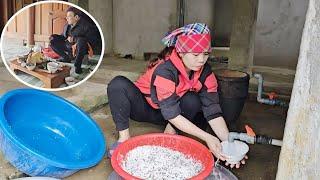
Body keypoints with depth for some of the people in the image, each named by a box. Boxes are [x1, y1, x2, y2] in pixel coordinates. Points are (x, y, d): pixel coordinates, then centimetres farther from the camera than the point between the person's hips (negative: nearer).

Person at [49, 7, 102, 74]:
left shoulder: (85, 25, -14)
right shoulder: (67, 25, 7)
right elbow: (63, 36, 20)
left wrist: (74, 38, -23)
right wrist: (68, 38, -7)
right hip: (69, 46, 7)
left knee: (80, 40, -40)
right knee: (53, 39, -2)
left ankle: (77, 65, -26)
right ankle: (66, 58, 4)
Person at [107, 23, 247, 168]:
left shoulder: (205, 72, -17)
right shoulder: (164, 69, -33)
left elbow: (213, 110, -21)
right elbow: (171, 114, -34)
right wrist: (206, 137, -38)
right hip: (143, 106, -3)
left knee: (193, 102, -30)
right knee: (118, 84, -32)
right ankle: (124, 137, -20)